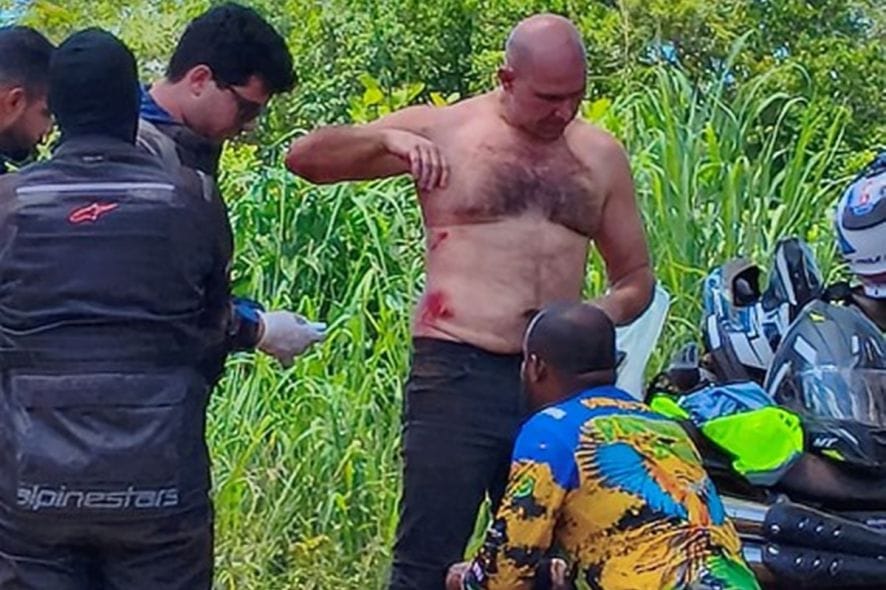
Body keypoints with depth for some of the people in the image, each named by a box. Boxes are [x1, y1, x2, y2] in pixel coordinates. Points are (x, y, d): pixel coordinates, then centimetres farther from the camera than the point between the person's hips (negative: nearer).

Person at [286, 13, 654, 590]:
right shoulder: (442, 130, 1)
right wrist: (387, 138, -20)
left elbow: (637, 276, 19)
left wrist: (604, 315, -4)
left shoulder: (601, 156, 11)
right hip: (458, 375, -4)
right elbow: (304, 156, -2)